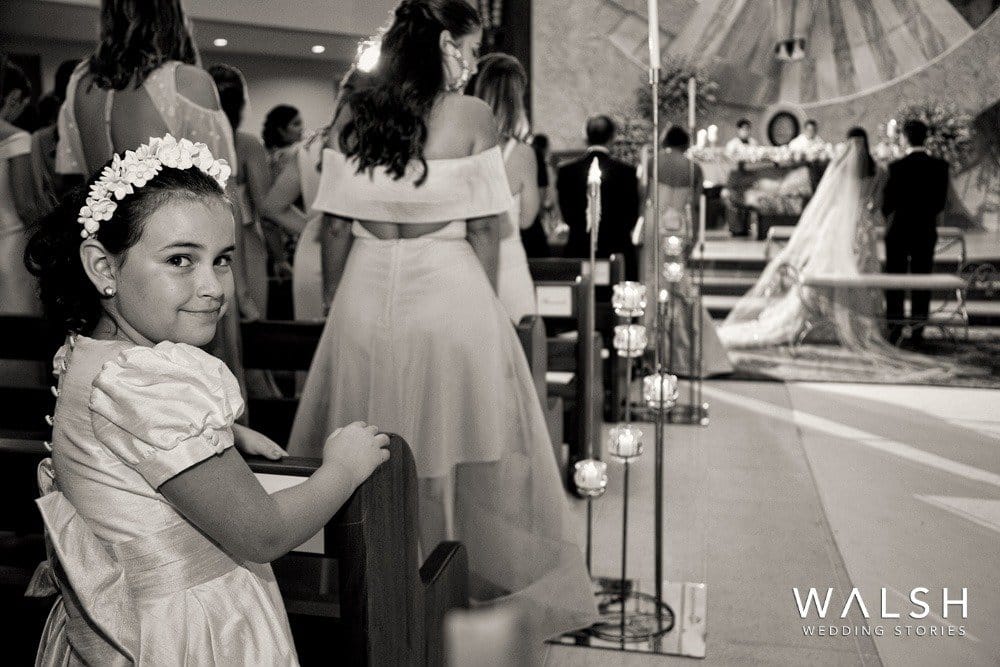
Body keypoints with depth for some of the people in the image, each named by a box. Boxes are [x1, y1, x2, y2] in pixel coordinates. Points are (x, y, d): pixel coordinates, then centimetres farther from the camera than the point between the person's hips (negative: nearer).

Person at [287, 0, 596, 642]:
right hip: (449, 299, -3)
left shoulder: (349, 118, 3)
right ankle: (466, 585, 21)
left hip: (365, 299, 4)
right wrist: (486, 309, 5)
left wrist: (343, 302, 15)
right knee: (453, 449, 8)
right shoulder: (472, 117, -7)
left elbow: (335, 228, 4)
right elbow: (484, 230, -7)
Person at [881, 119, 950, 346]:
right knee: (921, 283, 8)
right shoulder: (940, 166, -3)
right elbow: (941, 201, 2)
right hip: (926, 231, 3)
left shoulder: (897, 166, -13)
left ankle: (895, 331, 8)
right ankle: (917, 333, 9)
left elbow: (887, 202, -8)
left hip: (898, 231, -2)